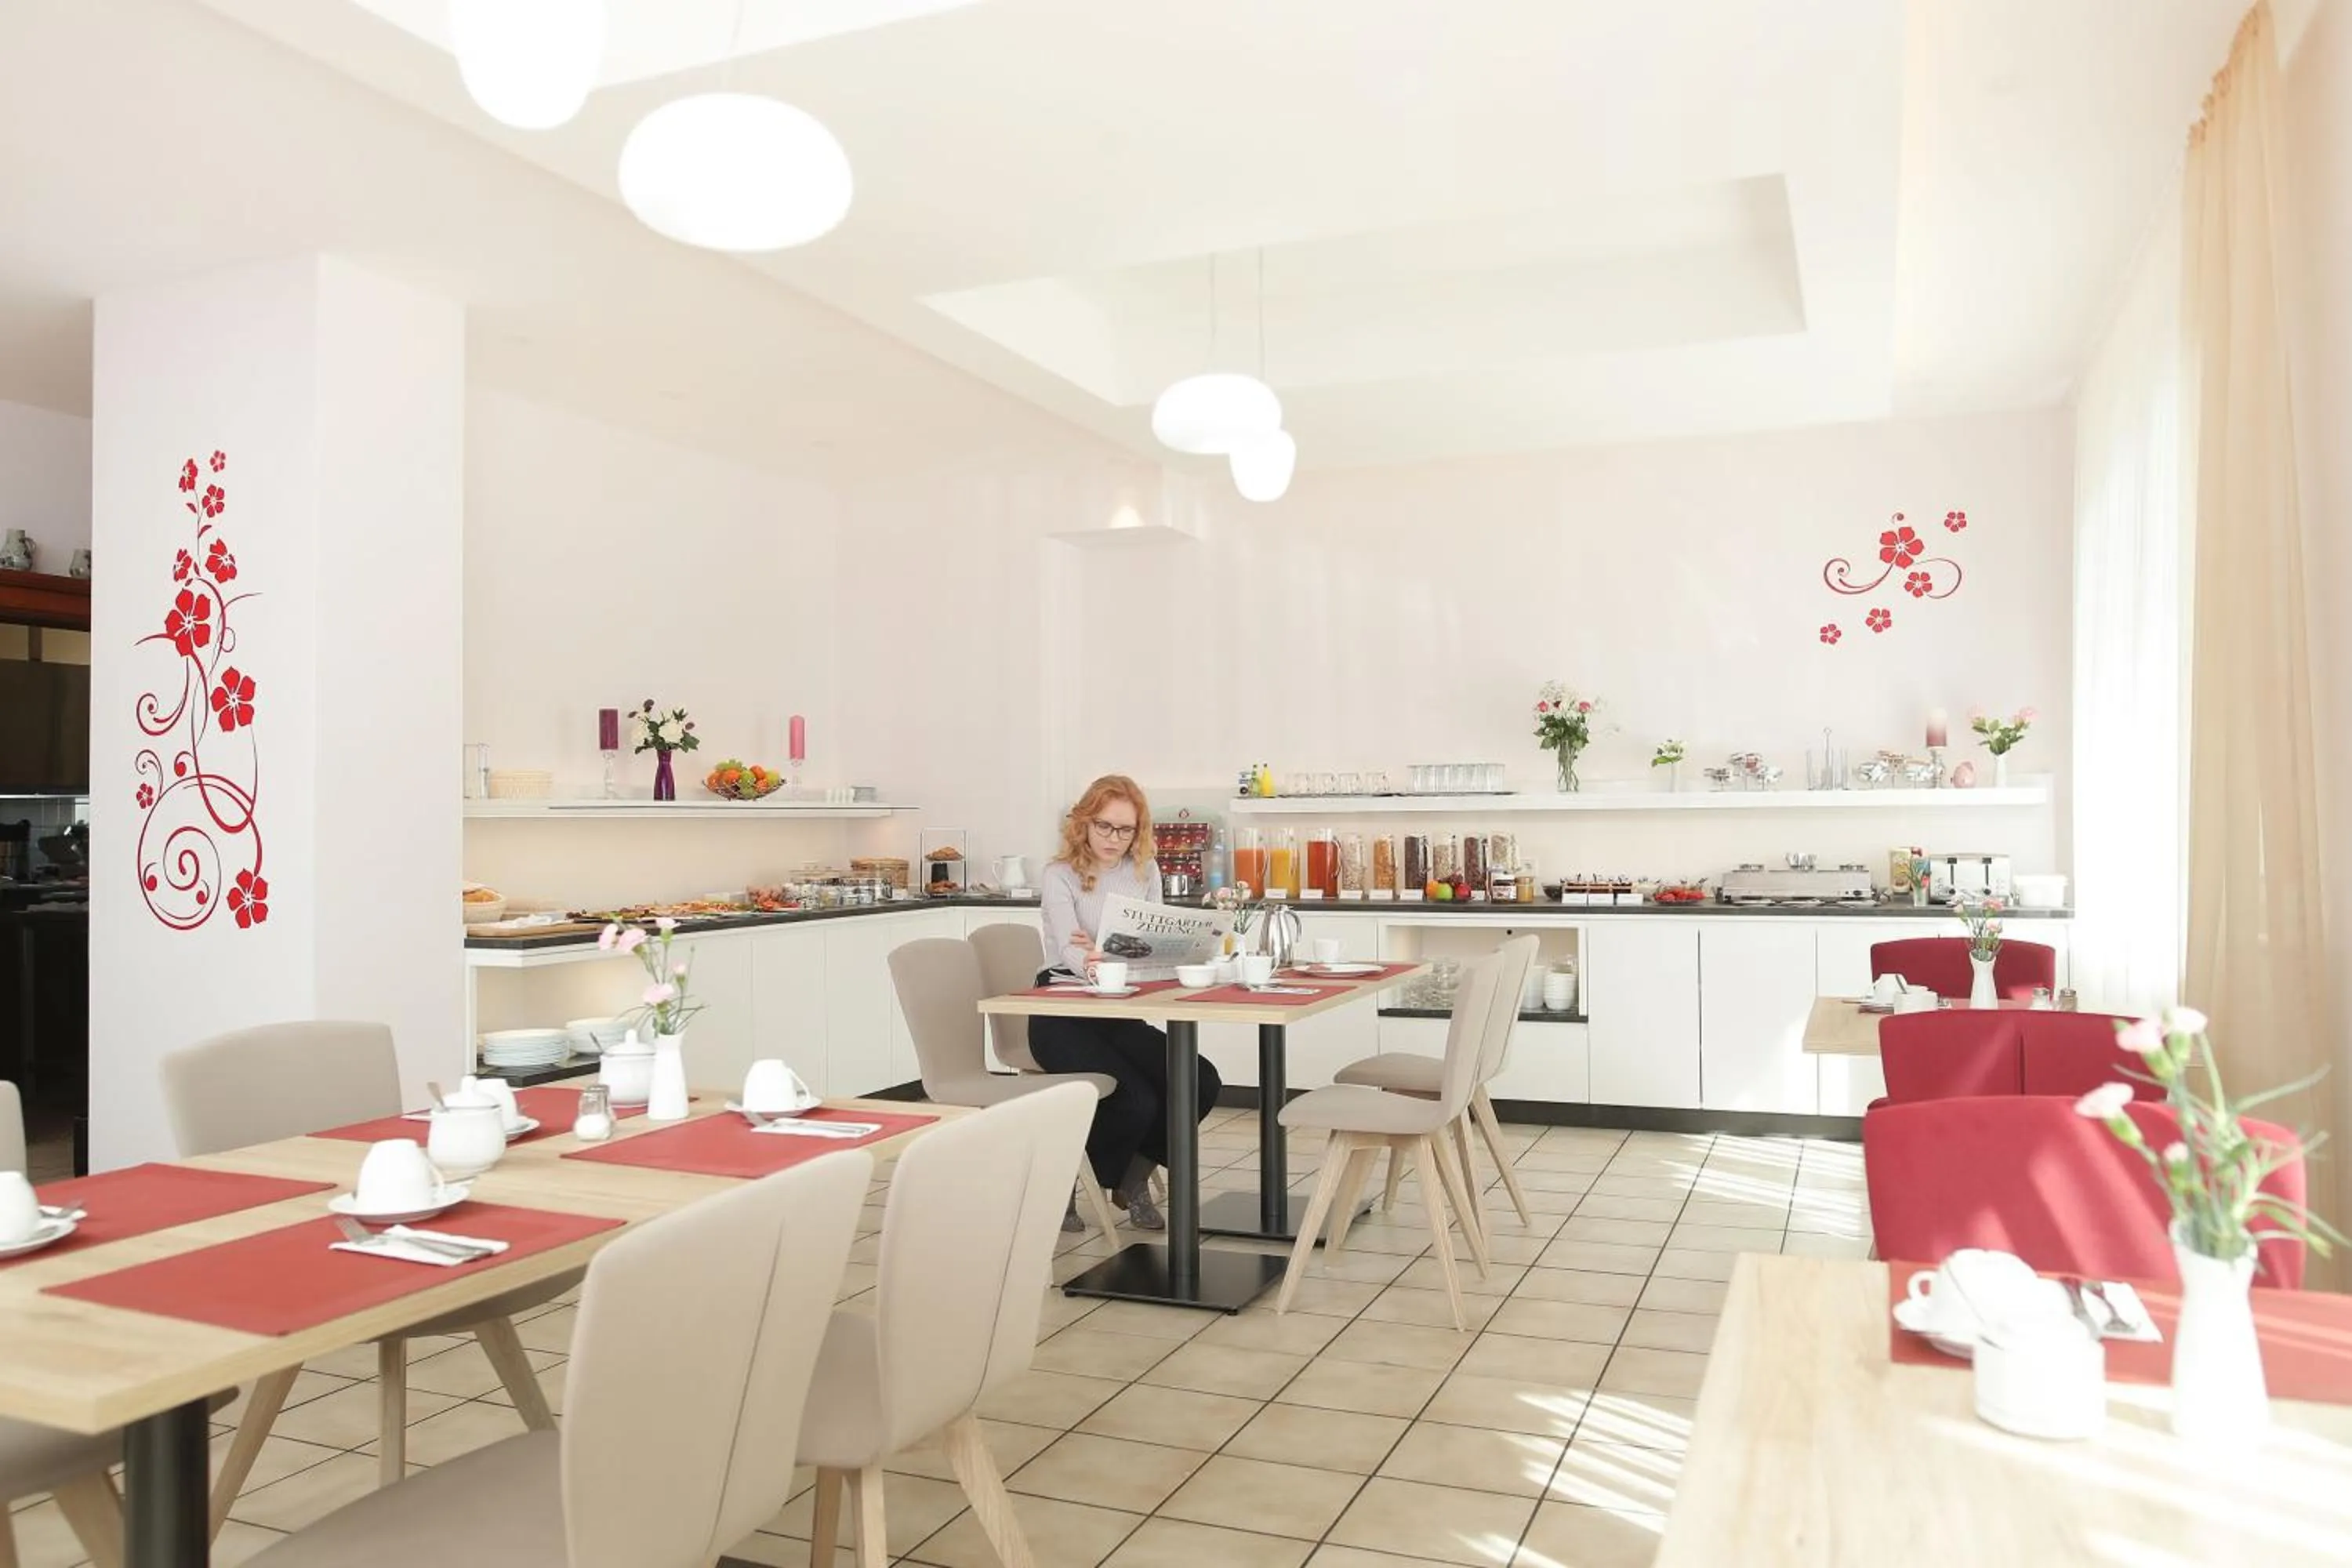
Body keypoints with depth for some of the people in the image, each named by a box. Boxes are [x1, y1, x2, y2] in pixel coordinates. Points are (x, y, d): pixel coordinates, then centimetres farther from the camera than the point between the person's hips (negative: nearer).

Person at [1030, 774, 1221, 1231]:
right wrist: (1090, 965, -50)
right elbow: (1068, 950, -24)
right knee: (1137, 1101, -26)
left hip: (1119, 1015, 6)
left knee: (1202, 1083, -15)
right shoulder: (1059, 876, -8)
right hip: (1063, 1018, -6)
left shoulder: (1144, 872, 8)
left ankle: (1132, 1179, 10)